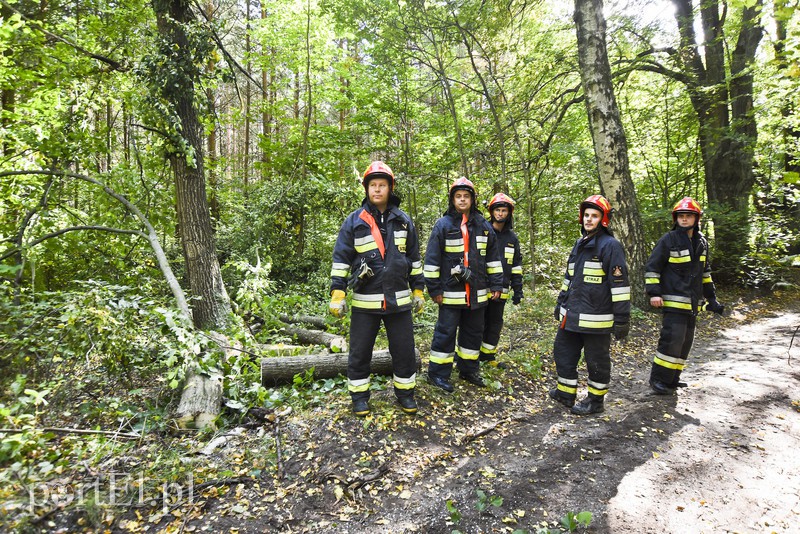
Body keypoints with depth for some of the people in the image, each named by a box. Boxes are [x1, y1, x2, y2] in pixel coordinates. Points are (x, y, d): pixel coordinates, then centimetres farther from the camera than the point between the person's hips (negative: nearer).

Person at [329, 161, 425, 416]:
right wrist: (337, 294, -7)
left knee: (404, 350, 9)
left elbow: (414, 259, 13)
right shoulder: (354, 221, -1)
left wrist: (418, 291, 12)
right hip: (364, 301, -1)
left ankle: (405, 393, 29)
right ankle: (359, 396, 26)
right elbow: (341, 259, -1)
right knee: (359, 352, 8)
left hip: (399, 299, 2)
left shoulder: (404, 221, 6)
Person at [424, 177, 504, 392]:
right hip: (451, 292, -4)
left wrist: (496, 284, 9)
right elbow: (432, 259, -6)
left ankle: (468, 369, 31)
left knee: (474, 332, 14)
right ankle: (438, 373, 15)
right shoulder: (443, 225, -6)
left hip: (477, 292, 5)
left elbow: (493, 257, 12)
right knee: (446, 332, 1)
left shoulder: (484, 226, 7)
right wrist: (434, 289, -8)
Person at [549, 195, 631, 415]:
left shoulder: (610, 245, -12)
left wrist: (621, 318, -17)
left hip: (596, 317, -8)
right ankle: (565, 393, 31)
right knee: (563, 352, 16)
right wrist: (561, 303, 24)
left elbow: (620, 283, -15)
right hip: (571, 315, 8)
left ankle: (595, 401, 23)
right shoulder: (579, 244, 14)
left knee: (597, 360, 7)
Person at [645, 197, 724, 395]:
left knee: (685, 342, 10)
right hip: (674, 301, -7)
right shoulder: (669, 240, -7)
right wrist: (653, 293, -17)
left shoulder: (701, 242, 12)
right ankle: (658, 380, -2)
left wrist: (711, 297, 20)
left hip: (693, 303, 7)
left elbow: (704, 271, 22)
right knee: (672, 339, -14)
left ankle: (672, 379, 21)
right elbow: (652, 267, -9)